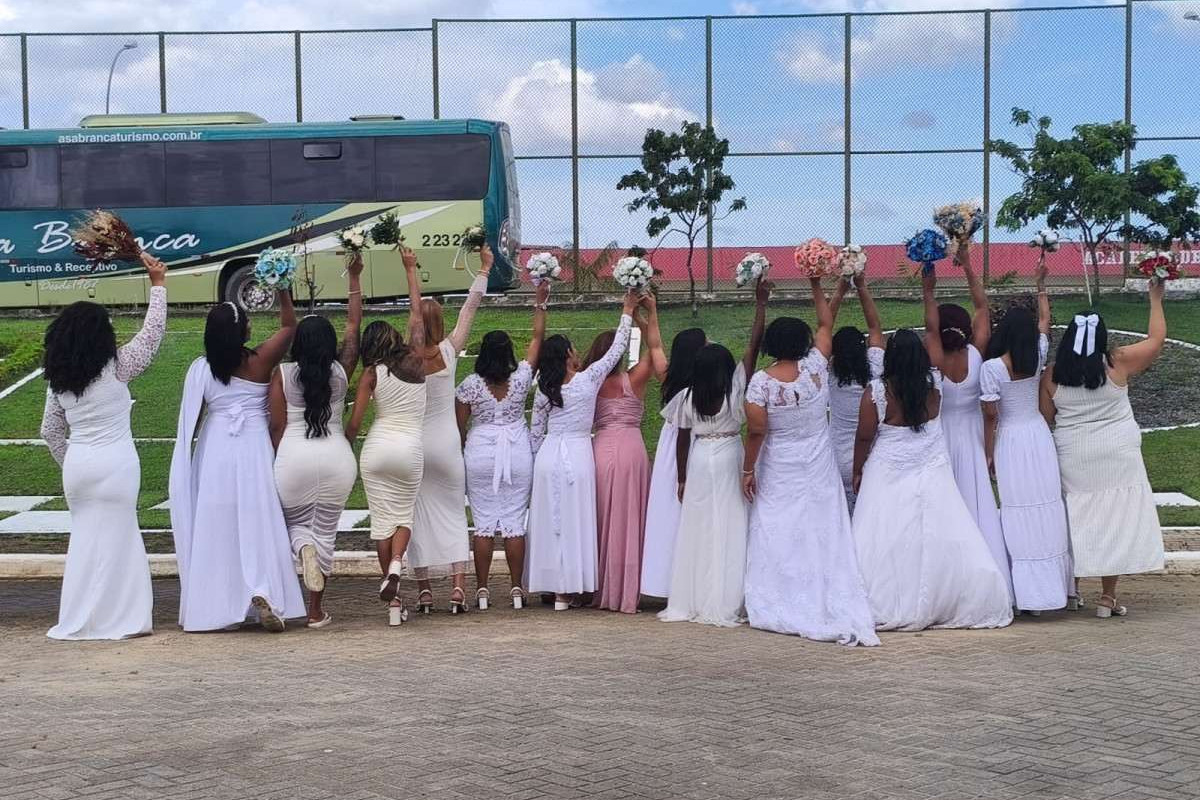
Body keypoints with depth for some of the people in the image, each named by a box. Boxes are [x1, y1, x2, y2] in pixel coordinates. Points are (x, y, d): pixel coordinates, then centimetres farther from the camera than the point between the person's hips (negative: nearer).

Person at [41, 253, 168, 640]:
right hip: (115, 464, -5)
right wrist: (158, 284, 0)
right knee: (114, 537, 3)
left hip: (78, 465, 5)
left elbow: (50, 431, 10)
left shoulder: (58, 379, 5)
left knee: (84, 535, 16)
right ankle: (113, 619, 6)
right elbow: (152, 334, -4)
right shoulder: (115, 368, -10)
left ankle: (78, 621, 20)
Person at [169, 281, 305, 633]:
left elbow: (191, 417, 2)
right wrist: (282, 289, -1)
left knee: (216, 526, 8)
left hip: (214, 451, 2)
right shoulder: (259, 361, -6)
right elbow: (289, 325, 5)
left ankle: (215, 604, 15)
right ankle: (263, 590, -16)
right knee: (258, 523, 1)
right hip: (253, 448, -1)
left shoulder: (200, 369, -4)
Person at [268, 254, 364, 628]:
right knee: (325, 533, 11)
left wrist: (274, 462, 9)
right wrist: (354, 278, 20)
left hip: (293, 457, -1)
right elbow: (354, 324, 13)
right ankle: (316, 612, 13)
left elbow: (277, 427, -3)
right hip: (336, 457, 1)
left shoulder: (283, 374, -2)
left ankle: (303, 548, -16)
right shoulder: (341, 372, 2)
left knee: (295, 524, 21)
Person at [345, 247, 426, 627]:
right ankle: (395, 565, -13)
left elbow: (354, 421, -7)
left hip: (377, 448, -1)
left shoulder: (371, 373, -3)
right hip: (411, 449, 1)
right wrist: (411, 268, 19)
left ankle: (394, 600, 6)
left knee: (382, 518, 6)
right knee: (404, 514, 17)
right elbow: (416, 311, 10)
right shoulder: (416, 359, 0)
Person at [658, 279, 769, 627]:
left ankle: (690, 602, 12)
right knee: (727, 531, 1)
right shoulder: (735, 389, -9)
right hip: (728, 460, -2)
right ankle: (723, 604, 0)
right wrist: (760, 304, -7)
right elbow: (753, 346, -9)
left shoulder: (689, 397, -3)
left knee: (697, 530, 8)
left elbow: (683, 439, 1)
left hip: (698, 463, 2)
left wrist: (682, 478, 10)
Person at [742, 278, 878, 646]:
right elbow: (826, 324, 7)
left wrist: (748, 470, -3)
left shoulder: (761, 381, -14)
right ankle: (837, 612, 3)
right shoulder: (815, 367, -8)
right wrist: (817, 287, 15)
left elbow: (756, 430, -13)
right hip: (819, 468, 2)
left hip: (778, 472, -2)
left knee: (779, 539, 7)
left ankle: (782, 611, 12)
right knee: (823, 537, 5)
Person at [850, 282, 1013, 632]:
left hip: (888, 475, -2)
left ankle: (884, 610, 5)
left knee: (886, 544, 2)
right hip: (932, 472, 2)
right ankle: (937, 605, 10)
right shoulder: (933, 384, -5)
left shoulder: (875, 392, -12)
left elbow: (864, 437, -4)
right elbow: (934, 332, 4)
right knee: (939, 540, 5)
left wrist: (857, 471, 12)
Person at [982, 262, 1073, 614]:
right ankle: (1054, 586, 18)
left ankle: (1030, 595, 1)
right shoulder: (1037, 357, -1)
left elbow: (990, 416, -11)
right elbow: (1045, 320, 19)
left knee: (1019, 515, -1)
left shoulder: (992, 367, -14)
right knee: (1047, 510, 10)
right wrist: (1041, 286, 32)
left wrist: (989, 454, -1)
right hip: (1039, 436, 4)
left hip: (1010, 440, -4)